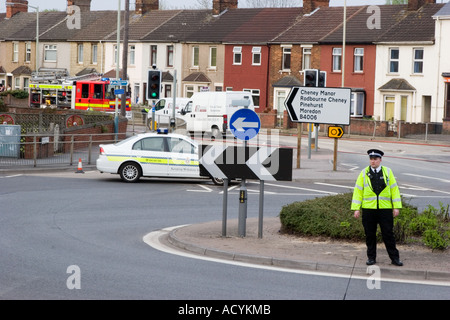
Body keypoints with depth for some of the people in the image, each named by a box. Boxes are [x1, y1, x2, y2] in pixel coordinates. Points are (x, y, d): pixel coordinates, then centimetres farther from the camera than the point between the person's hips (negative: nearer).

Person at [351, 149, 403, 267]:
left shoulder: (388, 172, 5)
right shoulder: (364, 173, 4)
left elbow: (394, 189, 6)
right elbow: (358, 191, 4)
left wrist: (396, 207, 0)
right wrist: (356, 208, -2)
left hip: (385, 209, 0)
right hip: (368, 209, 0)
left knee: (388, 234, 1)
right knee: (370, 235, 5)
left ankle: (395, 258, 7)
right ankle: (371, 258, 17)